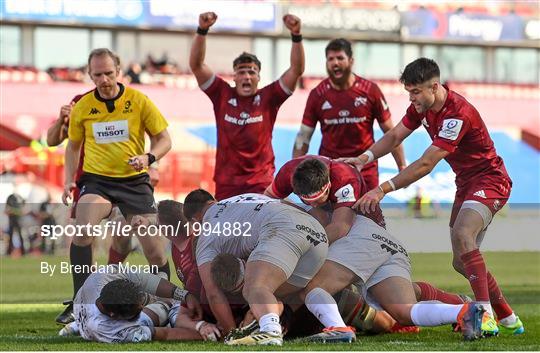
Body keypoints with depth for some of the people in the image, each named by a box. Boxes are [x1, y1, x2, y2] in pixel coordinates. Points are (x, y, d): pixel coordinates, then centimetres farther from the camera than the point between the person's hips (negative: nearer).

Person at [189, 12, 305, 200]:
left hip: (261, 183, -1)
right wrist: (202, 30, -13)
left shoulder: (268, 97, 2)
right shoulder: (223, 94, 4)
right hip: (226, 183, 1)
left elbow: (296, 70, -5)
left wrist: (296, 35, -17)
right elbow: (196, 65, -1)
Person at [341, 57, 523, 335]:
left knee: (462, 234, -33)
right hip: (466, 182, 10)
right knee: (461, 263, 9)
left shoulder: (458, 114, -29)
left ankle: (486, 314, -37)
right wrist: (365, 157, -15)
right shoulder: (422, 107, -1)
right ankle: (508, 318, 23)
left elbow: (426, 164, -31)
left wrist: (384, 189, -33)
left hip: (489, 180, -10)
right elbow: (395, 136, 4)